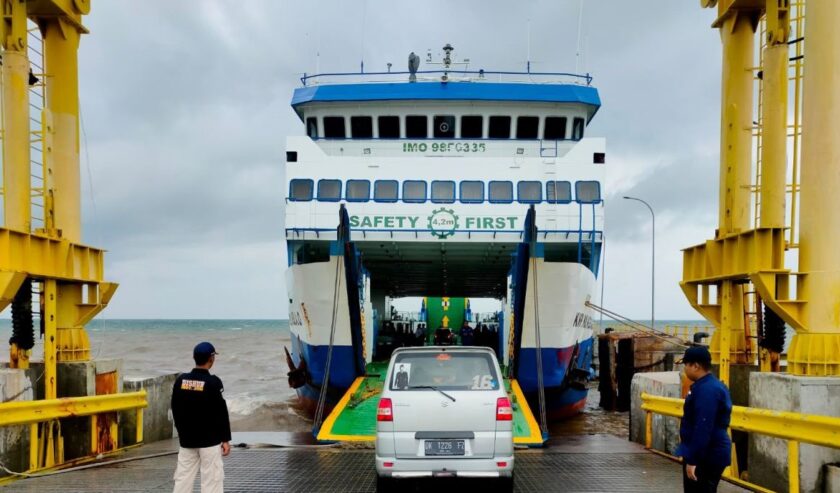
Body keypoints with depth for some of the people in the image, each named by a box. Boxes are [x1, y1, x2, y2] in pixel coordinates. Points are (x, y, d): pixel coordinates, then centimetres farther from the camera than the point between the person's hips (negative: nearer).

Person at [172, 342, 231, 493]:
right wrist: (225, 439, -6)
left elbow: (175, 410, 9)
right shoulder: (213, 382, -14)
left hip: (186, 439, 5)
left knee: (183, 476, 11)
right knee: (212, 477, -1)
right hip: (209, 439, -5)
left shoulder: (180, 380, 2)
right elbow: (221, 413, -12)